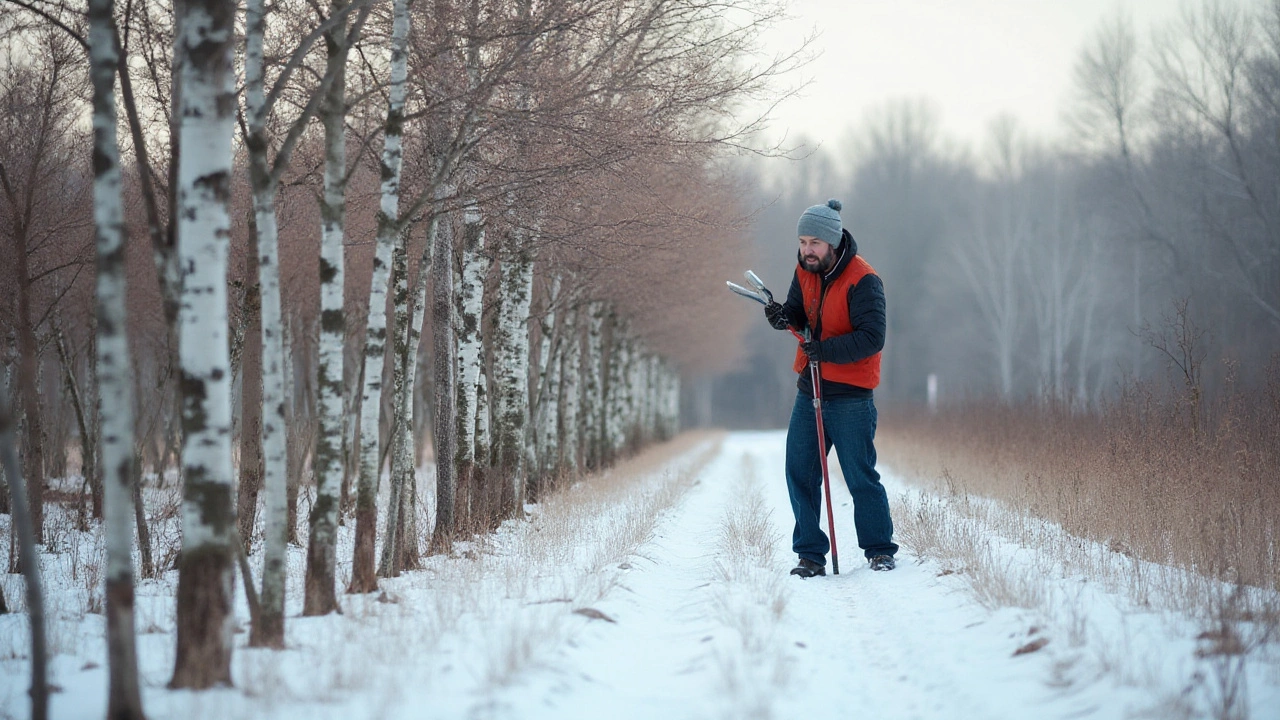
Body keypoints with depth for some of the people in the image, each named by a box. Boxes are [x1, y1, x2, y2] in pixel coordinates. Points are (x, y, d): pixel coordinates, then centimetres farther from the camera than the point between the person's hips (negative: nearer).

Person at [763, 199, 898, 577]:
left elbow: (872, 338, -20)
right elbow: (799, 315, 8)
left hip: (850, 396, -7)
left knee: (860, 477, -2)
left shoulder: (863, 281, -15)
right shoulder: (805, 271, 6)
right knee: (799, 472, 2)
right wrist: (783, 316, -16)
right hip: (809, 389, 7)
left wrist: (825, 350, -27)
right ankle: (810, 555, 9)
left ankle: (880, 551, 12)